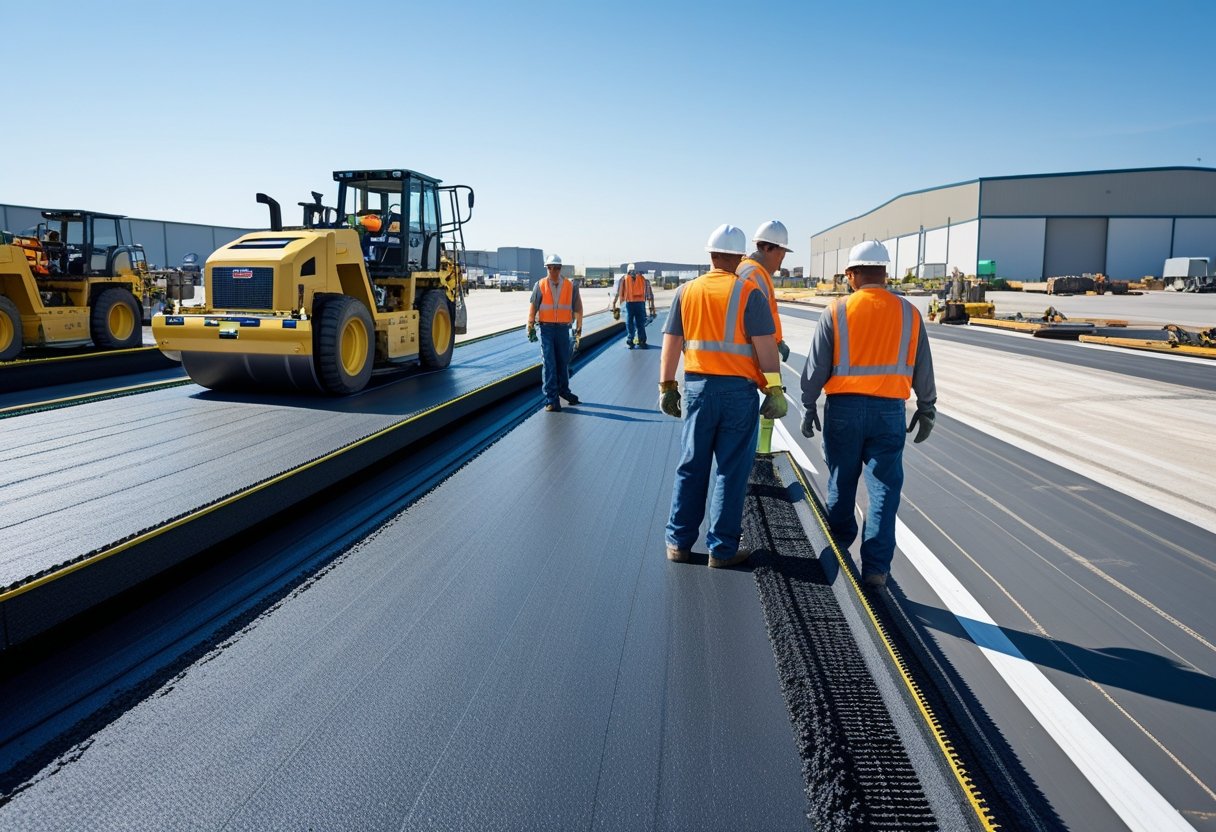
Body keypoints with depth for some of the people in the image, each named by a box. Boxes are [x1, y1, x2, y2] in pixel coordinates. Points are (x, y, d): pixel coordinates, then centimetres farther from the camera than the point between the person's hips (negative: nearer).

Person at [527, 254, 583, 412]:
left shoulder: (570, 287, 0)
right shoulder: (540, 285, -2)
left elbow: (578, 309, 4)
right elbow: (533, 306, 2)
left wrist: (578, 330, 4)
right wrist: (530, 327, -1)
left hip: (563, 328, 1)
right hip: (546, 328, -1)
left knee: (563, 362, 13)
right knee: (548, 364, -4)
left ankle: (563, 390, 34)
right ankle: (551, 399, -1)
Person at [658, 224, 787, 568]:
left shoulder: (686, 292, 6)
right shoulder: (749, 293, -5)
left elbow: (671, 343, 6)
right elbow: (765, 345, -9)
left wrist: (667, 387, 12)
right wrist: (775, 389, -4)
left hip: (698, 386, 3)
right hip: (739, 388, -3)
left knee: (692, 467, 13)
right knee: (732, 470, 6)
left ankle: (679, 542, 18)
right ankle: (722, 548, 12)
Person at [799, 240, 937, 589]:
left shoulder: (836, 311, -4)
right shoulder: (908, 313, 2)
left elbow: (816, 367, -3)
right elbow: (923, 370, 7)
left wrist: (808, 407, 8)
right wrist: (927, 409, 19)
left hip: (844, 408, 0)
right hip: (889, 410, 1)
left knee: (841, 485, 16)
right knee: (884, 491, 5)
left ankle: (837, 551, 34)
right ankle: (876, 567, 3)